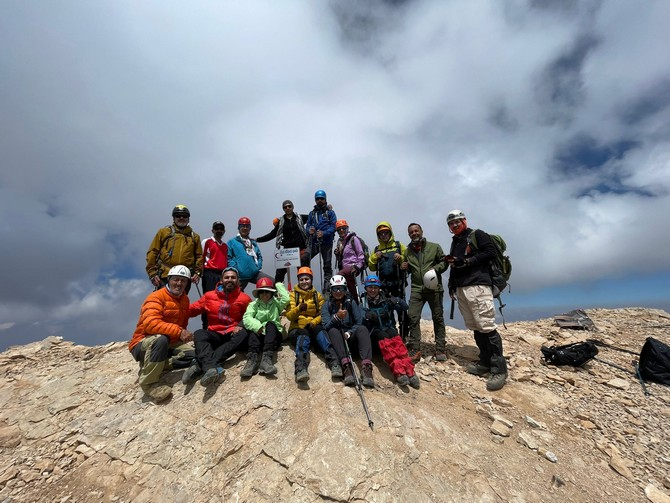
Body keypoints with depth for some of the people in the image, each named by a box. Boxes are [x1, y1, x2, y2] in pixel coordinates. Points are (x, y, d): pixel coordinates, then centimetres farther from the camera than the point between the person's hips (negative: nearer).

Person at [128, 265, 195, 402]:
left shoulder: (184, 299, 7)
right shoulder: (156, 297, -16)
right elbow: (151, 323, -32)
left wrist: (184, 335, -1)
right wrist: (178, 331, -40)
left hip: (168, 344, 6)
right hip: (142, 344, -6)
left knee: (193, 355, -17)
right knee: (161, 339, -40)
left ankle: (152, 365, -8)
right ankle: (149, 382, -21)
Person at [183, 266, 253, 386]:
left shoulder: (245, 298, 1)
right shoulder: (210, 295, 6)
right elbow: (192, 309, 8)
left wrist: (240, 325, -15)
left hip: (232, 334, -1)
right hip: (215, 335, 2)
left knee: (243, 334, -33)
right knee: (199, 334, -28)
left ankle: (200, 365, -40)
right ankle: (211, 367, -54)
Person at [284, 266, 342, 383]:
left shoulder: (318, 295, 17)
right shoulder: (293, 295, 12)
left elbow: (322, 314, 7)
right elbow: (289, 316, -1)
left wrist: (313, 323, -14)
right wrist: (299, 309, -23)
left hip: (314, 327, 1)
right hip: (297, 328, -1)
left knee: (320, 331, -34)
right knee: (303, 337, -36)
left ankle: (334, 363, -51)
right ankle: (301, 369, -60)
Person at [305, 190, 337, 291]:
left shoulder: (330, 212, 7)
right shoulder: (312, 213, 18)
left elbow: (333, 226, -5)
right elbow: (307, 226, 12)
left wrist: (324, 233, -21)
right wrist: (309, 230, -12)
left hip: (326, 242, -2)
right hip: (313, 242, 3)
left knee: (327, 266, 2)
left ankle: (327, 288, 10)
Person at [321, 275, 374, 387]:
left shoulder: (351, 303, 8)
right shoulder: (327, 305, 6)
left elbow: (359, 322, 0)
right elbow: (326, 326, -8)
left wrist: (349, 333, -18)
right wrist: (336, 317, -26)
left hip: (350, 335, 1)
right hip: (336, 336, 0)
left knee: (362, 329, -29)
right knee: (333, 331, -33)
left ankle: (366, 366, -45)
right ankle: (346, 365, -49)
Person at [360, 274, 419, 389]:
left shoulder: (386, 300, 10)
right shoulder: (363, 304, 8)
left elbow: (404, 307, 0)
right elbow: (360, 324, -2)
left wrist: (397, 301, -20)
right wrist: (367, 318, -23)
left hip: (389, 329, 2)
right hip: (373, 333, -1)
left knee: (396, 338, -31)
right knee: (383, 337, -33)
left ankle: (409, 370, -40)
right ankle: (398, 371, -45)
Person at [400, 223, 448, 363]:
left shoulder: (434, 247, 4)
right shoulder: (407, 252, 12)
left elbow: (444, 262, 5)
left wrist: (435, 268, -14)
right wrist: (403, 268, -1)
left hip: (434, 288, -2)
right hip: (417, 289, 2)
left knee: (438, 318, 7)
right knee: (413, 317, -8)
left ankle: (440, 350, 20)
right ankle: (414, 350, 0)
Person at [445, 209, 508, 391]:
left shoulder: (477, 235, 4)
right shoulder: (455, 242, 24)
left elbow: (490, 252, -10)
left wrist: (466, 262, -13)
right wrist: (451, 284, 22)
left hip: (478, 285, -7)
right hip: (461, 288, 7)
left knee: (486, 327, -11)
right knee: (475, 327, 7)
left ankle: (499, 369, -4)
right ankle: (486, 363, 14)